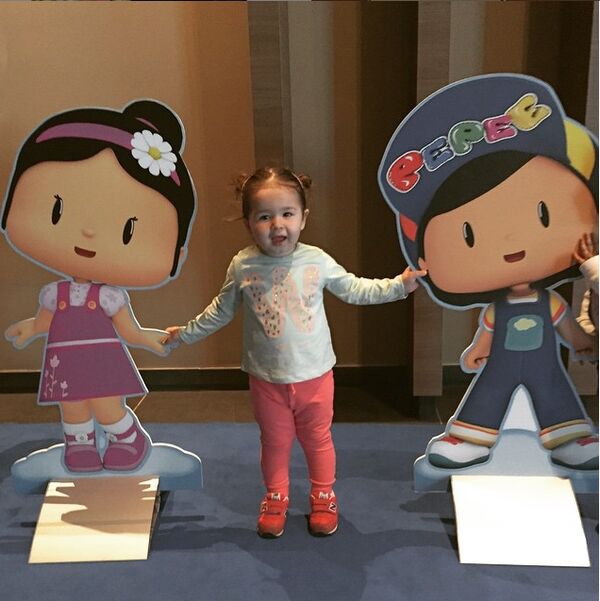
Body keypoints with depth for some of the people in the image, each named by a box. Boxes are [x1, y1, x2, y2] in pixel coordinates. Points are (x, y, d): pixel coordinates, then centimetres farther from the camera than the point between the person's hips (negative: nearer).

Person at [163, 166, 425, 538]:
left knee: (318, 439, 16)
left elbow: (354, 290, 2)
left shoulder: (317, 261, -11)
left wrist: (399, 285, -5)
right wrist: (186, 333, 10)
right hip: (267, 379, 0)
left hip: (315, 375, 0)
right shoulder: (243, 266, -11)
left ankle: (323, 497, 38)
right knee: (275, 441, 16)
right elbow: (221, 311, 6)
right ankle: (276, 499, 37)